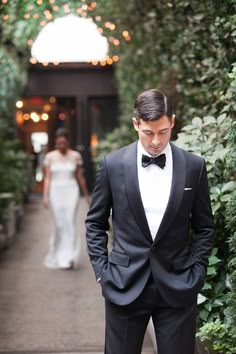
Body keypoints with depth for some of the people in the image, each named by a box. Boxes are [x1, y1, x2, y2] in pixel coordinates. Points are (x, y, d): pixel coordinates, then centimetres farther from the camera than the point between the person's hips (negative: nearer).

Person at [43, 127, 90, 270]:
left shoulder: (76, 156, 1)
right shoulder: (50, 157, 0)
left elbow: (80, 177, 8)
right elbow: (47, 178, -2)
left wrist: (87, 195, 13)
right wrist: (45, 196, -11)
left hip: (71, 192, 0)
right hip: (56, 192, 1)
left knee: (70, 223, -12)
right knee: (60, 224, 3)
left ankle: (69, 257, -13)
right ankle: (58, 253, 26)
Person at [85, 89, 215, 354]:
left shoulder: (194, 166, 0)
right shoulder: (113, 164, -2)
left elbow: (204, 227, 8)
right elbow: (95, 223, 6)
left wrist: (195, 273, -1)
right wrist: (102, 270, -1)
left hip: (177, 287, 1)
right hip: (125, 285, 0)